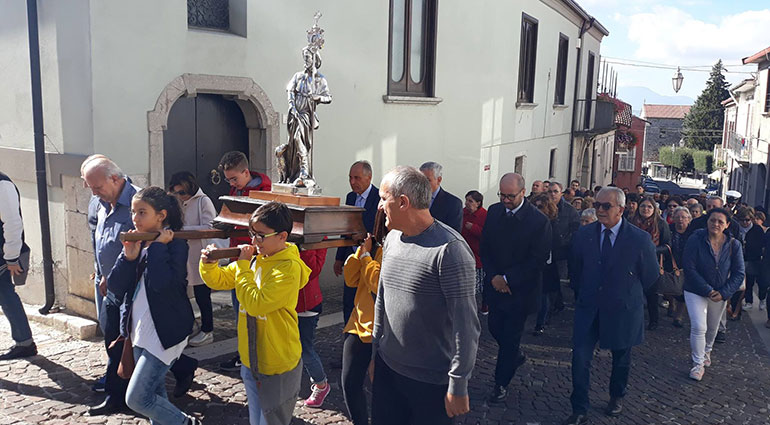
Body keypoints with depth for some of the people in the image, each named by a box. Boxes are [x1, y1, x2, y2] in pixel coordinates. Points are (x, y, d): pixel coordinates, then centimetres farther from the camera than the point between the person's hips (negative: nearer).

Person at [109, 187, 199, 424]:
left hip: (165, 333, -8)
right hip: (140, 332, 8)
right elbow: (115, 287, -1)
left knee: (137, 398, -7)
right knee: (155, 395, 17)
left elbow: (162, 284, -29)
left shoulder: (175, 244, -13)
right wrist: (129, 257, -14)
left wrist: (158, 247, -22)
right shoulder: (136, 243, 6)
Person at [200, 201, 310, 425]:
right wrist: (209, 264, -12)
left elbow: (256, 304, -29)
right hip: (251, 359, 7)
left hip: (277, 365, -7)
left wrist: (243, 266, -23)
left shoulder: (289, 268, -22)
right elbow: (219, 280, 8)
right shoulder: (255, 257, 1)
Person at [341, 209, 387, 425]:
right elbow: (351, 279, 5)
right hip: (359, 324, 6)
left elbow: (379, 283, -24)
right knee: (349, 383, 9)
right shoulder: (374, 245, 8)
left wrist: (366, 255, -11)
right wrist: (362, 249, -4)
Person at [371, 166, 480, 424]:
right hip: (387, 367, 6)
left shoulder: (449, 249, -20)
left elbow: (466, 325, -19)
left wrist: (458, 387, -16)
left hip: (432, 381, -6)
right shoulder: (391, 239, 3)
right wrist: (375, 351, 16)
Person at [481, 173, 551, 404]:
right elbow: (485, 248, 5)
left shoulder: (539, 221, -15)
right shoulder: (494, 212, 0)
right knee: (495, 328, 15)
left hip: (520, 289, -5)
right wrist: (493, 276, -8)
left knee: (510, 336, 4)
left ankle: (501, 384, 20)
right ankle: (517, 354, 45)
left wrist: (508, 279, -16)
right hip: (495, 285, 5)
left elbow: (538, 260, -15)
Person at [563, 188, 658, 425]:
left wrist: (629, 294, 10)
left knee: (621, 358, 18)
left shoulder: (640, 239, -13)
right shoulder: (583, 235, -5)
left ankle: (617, 397, 44)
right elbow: (575, 272, 11)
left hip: (623, 310, -1)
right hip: (588, 308, 1)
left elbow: (650, 276, 1)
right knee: (580, 358, -5)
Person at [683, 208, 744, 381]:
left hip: (720, 294, 4)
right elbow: (690, 269, -19)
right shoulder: (696, 240, -17)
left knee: (713, 328, 21)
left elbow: (739, 273, -5)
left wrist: (724, 293, -16)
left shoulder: (734, 245, -8)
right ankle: (698, 363, 4)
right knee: (698, 327, -12)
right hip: (696, 291, -3)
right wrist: (707, 291, -22)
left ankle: (706, 351, 49)